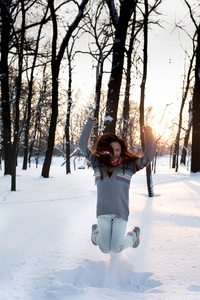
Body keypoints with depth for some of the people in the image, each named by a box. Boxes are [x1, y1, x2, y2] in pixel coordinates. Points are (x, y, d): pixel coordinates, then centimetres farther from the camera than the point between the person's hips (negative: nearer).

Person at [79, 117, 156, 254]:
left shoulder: (128, 165, 3)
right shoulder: (98, 163, 7)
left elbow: (148, 157, -5)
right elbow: (83, 145, 7)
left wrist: (149, 136, -15)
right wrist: (90, 124, 0)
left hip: (121, 213, -2)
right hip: (103, 212, 2)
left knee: (117, 248, -4)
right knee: (105, 249, 7)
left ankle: (134, 235, 28)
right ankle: (96, 231, 41)